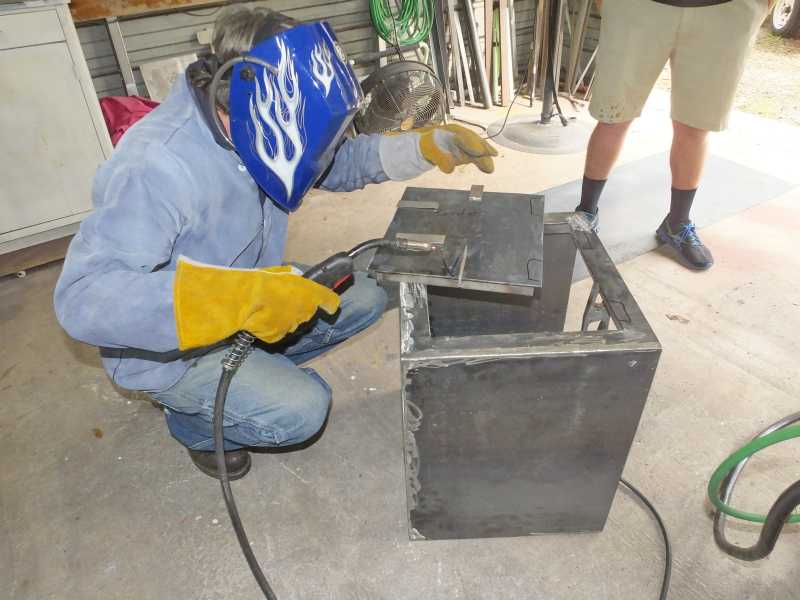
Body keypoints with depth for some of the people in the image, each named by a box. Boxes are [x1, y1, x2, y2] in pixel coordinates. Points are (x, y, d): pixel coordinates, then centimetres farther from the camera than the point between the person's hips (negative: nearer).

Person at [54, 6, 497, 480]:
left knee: (363, 299, 0)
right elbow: (85, 299, -40)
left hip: (239, 314, 7)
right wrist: (242, 299, -49)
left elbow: (338, 163, 3)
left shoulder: (250, 130, -11)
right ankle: (194, 422, 7)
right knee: (301, 409, -24)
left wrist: (426, 148, -11)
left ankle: (255, 370, 14)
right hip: (168, 344, -7)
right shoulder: (156, 169, -34)